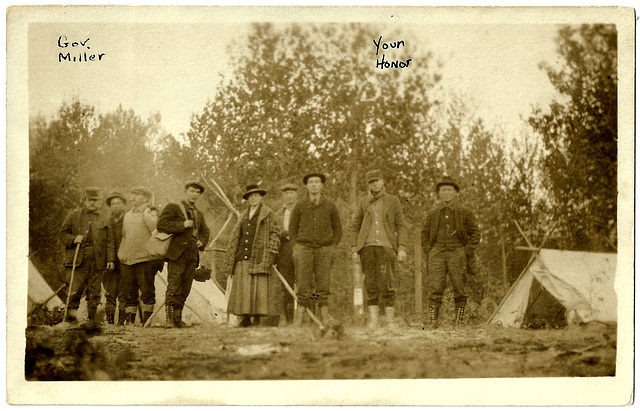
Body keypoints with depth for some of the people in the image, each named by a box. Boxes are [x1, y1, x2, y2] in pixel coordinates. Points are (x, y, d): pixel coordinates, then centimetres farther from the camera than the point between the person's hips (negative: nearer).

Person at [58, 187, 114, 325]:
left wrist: (111, 259, 0)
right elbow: (62, 234, 9)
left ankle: (92, 318, 10)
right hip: (77, 260, -2)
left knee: (94, 291, 3)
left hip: (97, 261, 2)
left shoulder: (105, 219, 15)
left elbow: (109, 241, 11)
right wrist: (73, 239, -11)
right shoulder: (73, 216, 10)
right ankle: (70, 315, 4)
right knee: (75, 289, -9)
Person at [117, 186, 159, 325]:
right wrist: (121, 252, 18)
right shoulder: (127, 216, 18)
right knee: (129, 293, 7)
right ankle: (129, 320, 12)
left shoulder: (151, 214, 0)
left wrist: (147, 214, -13)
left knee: (147, 292, -2)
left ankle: (146, 320, 4)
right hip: (127, 260, 6)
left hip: (145, 259, -6)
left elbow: (157, 229, -17)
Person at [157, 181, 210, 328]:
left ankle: (178, 317, 8)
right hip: (177, 253, -6)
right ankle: (169, 318, -14)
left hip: (192, 255, 6)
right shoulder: (173, 207, 3)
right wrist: (182, 225, -13)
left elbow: (205, 232, 35)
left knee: (185, 288, 3)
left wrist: (201, 242, 14)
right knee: (174, 287, -14)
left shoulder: (199, 214, 22)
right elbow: (161, 225, -9)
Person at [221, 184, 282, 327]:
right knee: (242, 288, 0)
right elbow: (235, 237, 19)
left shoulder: (268, 214, 5)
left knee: (259, 288, -7)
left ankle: (257, 318, -4)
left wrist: (271, 253, -10)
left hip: (259, 257, -5)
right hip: (243, 257, 5)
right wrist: (229, 259, 12)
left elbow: (275, 234, 1)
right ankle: (245, 319, 3)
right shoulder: (243, 216, 19)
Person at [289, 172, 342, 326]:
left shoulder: (330, 206, 6)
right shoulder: (299, 206, 4)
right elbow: (292, 228, 11)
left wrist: (332, 248, 2)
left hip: (324, 249, 1)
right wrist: (297, 247, 1)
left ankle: (325, 314, -1)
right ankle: (300, 313, -5)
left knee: (323, 283, -5)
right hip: (304, 248, -1)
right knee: (304, 284, -8)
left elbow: (338, 229, 13)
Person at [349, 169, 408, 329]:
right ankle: (373, 321, 1)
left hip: (386, 246, -2)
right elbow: (355, 226, 14)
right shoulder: (363, 202, 14)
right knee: (371, 284, 0)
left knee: (387, 284, -10)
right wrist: (354, 248, 4)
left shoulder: (393, 201, 10)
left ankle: (390, 321, -6)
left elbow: (401, 226, 7)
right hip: (367, 246, 2)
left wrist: (402, 248, -4)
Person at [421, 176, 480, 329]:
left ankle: (459, 321, 3)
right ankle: (432, 320, -8)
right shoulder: (433, 214, 14)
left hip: (457, 253, -1)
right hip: (437, 254, 1)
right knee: (435, 288, -8)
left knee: (459, 289, -2)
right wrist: (428, 252, 7)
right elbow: (425, 234, 21)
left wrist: (467, 253, -1)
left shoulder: (465, 212, 8)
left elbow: (475, 233, 8)